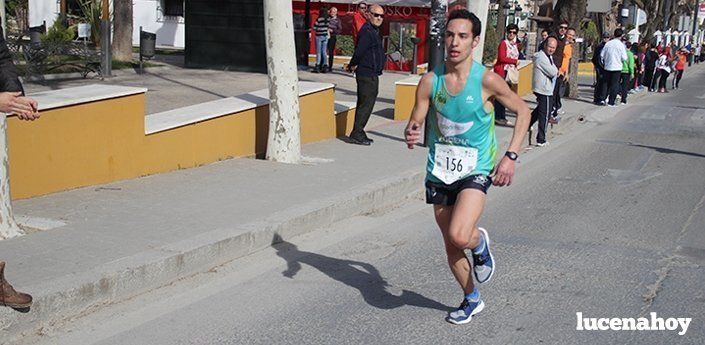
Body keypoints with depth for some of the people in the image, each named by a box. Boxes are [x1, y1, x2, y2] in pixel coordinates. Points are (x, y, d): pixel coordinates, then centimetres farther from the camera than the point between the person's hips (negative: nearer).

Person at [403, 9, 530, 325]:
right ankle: (471, 299, 38)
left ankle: (480, 242, 12)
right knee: (451, 245, 14)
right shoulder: (430, 80, -6)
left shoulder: (487, 80, -14)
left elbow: (523, 111, -2)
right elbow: (415, 122, -2)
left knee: (459, 236, -25)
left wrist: (511, 156, -10)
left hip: (476, 171, -4)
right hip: (440, 171, 4)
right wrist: (410, 134, -27)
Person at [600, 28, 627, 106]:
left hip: (607, 67, 4)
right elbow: (624, 58, -11)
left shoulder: (608, 43, 1)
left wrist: (604, 63, 17)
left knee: (607, 84, 15)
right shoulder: (621, 45, -9)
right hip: (617, 67, -4)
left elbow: (602, 55, 3)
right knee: (614, 85, 1)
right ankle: (611, 102, -1)